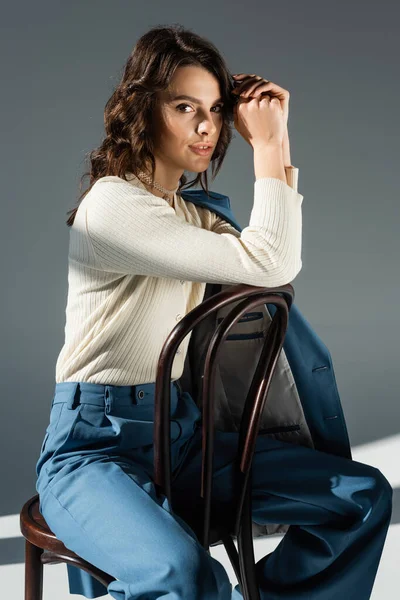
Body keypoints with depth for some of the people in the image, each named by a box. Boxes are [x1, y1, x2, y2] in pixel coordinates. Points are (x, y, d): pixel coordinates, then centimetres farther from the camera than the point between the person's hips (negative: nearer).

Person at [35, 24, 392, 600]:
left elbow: (284, 264, 13)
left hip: (179, 429, 8)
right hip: (93, 443, -8)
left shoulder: (190, 211, 14)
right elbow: (266, 264, -22)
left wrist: (277, 145, 9)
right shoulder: (112, 205, -15)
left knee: (364, 496, -1)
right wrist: (266, 145, -11)